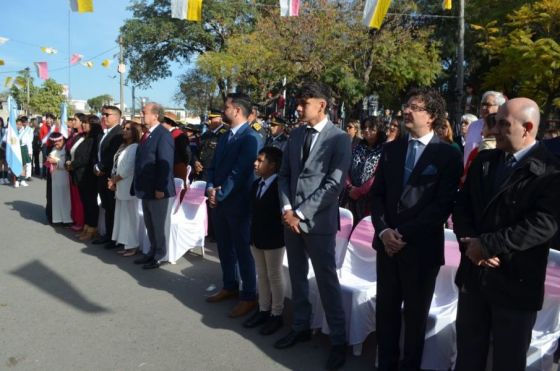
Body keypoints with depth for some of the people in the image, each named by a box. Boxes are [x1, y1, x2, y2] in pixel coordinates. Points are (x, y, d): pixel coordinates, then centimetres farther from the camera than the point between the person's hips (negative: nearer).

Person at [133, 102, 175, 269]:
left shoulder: (163, 135, -16)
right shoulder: (147, 134, 13)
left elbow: (165, 164, -21)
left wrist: (160, 189, -23)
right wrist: (139, 185, 15)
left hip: (158, 190, -9)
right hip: (146, 189, 9)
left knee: (160, 226, 5)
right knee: (150, 225, 19)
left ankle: (160, 257, 18)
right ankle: (153, 252, 32)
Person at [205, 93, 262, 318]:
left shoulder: (251, 138, -15)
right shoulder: (224, 137, 14)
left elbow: (239, 172, -21)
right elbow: (214, 166, 13)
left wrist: (219, 194, -15)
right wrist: (210, 188, -5)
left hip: (238, 204, -8)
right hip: (220, 202, 8)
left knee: (243, 250, 2)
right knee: (224, 248, 17)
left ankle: (249, 297, 14)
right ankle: (229, 287, 34)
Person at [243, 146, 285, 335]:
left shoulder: (280, 186, -16)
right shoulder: (256, 184, 9)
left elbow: (282, 213, -17)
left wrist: (278, 235, -16)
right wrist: (253, 235, 10)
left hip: (274, 240, -8)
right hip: (256, 238, 8)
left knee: (274, 277, 5)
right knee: (261, 276, 17)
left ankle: (276, 315, 18)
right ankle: (263, 310, 30)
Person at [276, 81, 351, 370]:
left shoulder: (339, 138, -8)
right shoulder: (295, 135, 9)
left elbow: (334, 184, -14)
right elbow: (284, 174, 11)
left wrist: (301, 213, -15)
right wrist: (286, 209, -4)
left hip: (318, 221, -5)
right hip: (291, 217, 6)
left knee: (327, 281, 2)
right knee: (297, 277, 16)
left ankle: (338, 340, 17)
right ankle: (301, 327, 33)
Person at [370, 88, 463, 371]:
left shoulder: (449, 155, -5)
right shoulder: (391, 149, 9)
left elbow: (443, 205, -11)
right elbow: (377, 194, 7)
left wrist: (405, 234, -16)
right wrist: (383, 230, -9)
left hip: (422, 247, -4)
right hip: (387, 243, 4)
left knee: (415, 314, 12)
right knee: (385, 310, 12)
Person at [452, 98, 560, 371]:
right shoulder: (483, 161, 8)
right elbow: (462, 206, 6)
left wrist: (486, 244, -22)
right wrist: (470, 242, -12)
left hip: (515, 283, -5)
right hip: (474, 276, 5)